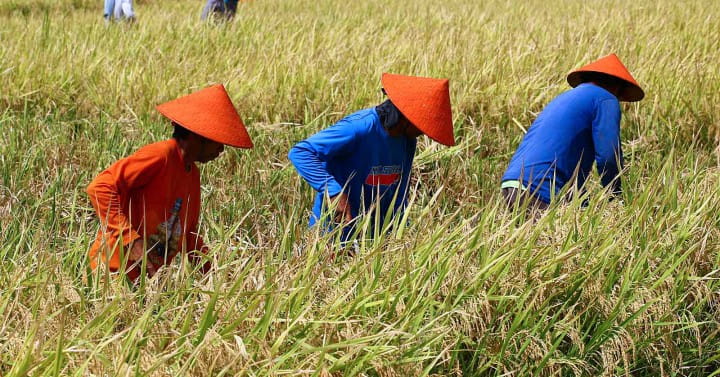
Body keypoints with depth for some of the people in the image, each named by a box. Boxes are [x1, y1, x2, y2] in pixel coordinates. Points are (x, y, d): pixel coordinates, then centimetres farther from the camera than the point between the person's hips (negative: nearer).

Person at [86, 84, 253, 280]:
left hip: (148, 273, 9)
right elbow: (100, 188, -21)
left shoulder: (192, 174, 16)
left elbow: (187, 234, 25)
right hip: (117, 269, -9)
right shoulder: (160, 155, -13)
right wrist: (131, 240, -25)